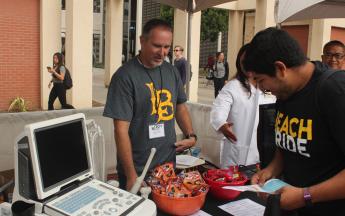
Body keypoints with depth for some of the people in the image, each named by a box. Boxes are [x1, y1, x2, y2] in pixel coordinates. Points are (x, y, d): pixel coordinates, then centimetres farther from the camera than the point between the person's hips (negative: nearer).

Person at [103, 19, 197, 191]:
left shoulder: (171, 71, 3)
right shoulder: (125, 76, -16)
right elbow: (121, 130, -17)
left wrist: (190, 135, 1)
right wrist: (131, 176, -18)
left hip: (169, 164, 6)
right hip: (137, 170, -5)